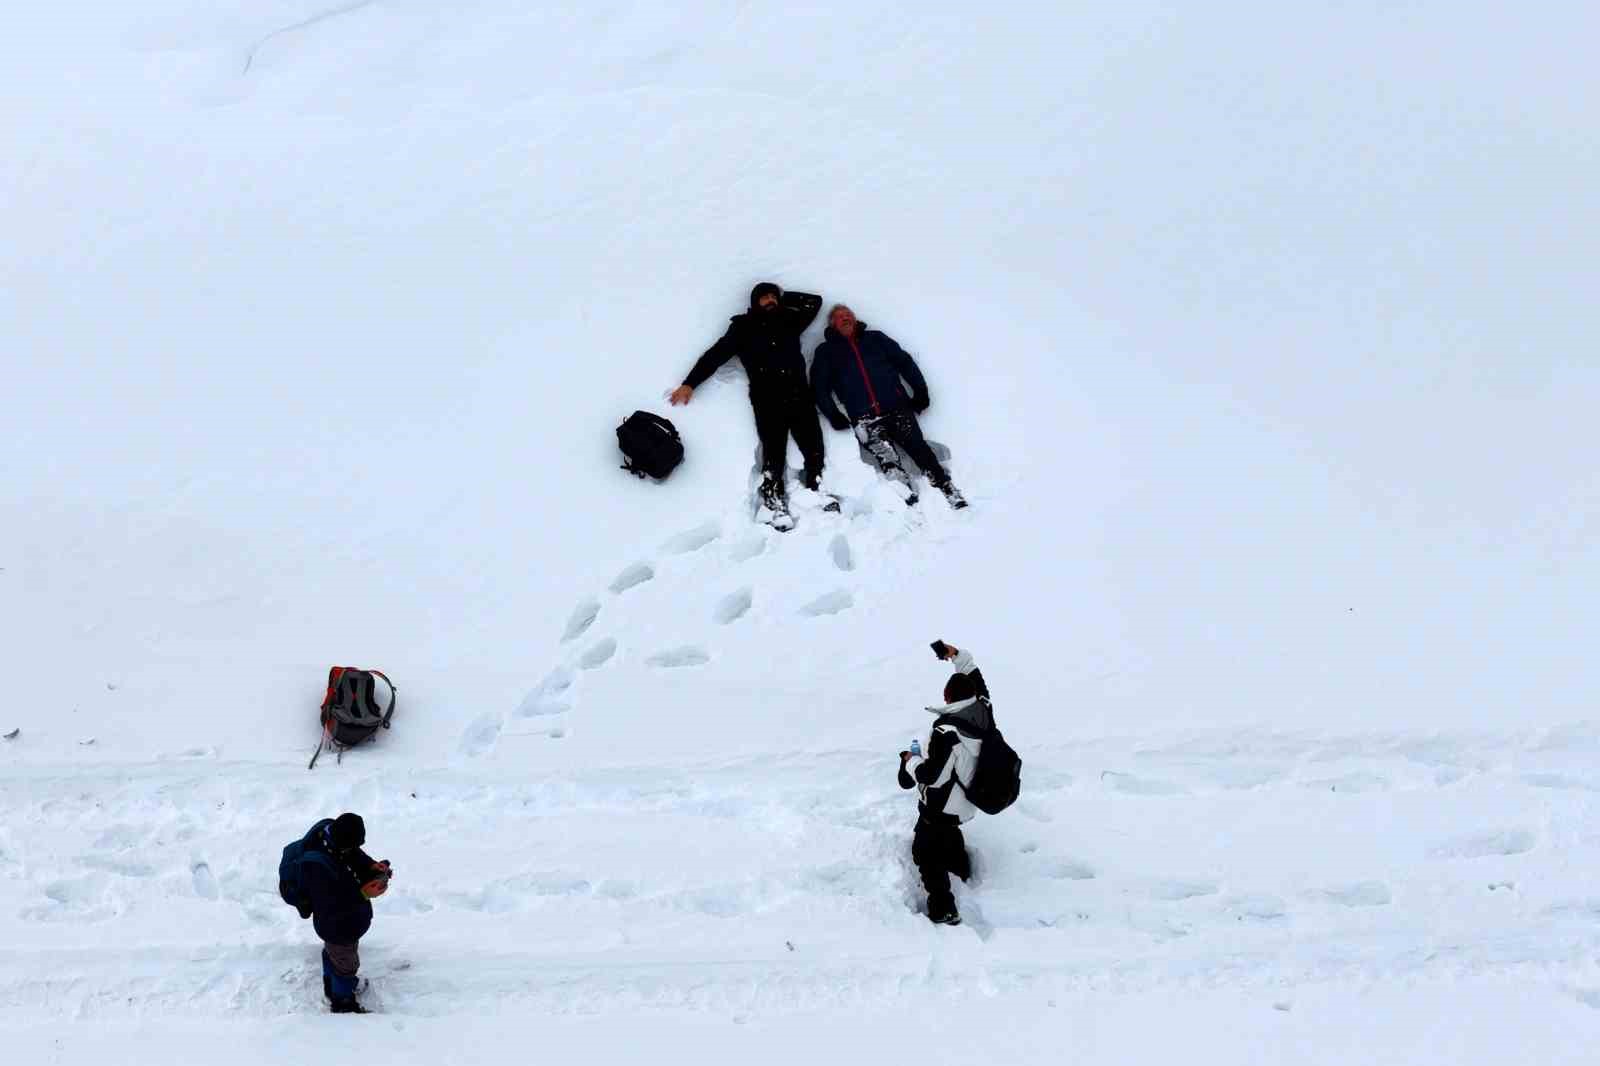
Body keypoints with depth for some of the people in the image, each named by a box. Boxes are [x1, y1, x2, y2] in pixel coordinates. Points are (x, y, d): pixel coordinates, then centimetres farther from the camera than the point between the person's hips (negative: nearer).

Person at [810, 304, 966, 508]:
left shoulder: (875, 338, 21)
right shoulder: (826, 351, 18)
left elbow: (904, 361, 17)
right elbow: (819, 386, 10)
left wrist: (920, 391, 4)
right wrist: (833, 414, -5)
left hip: (897, 407, 1)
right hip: (864, 417, -1)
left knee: (919, 448, -15)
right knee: (887, 458, -21)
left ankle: (949, 492, -16)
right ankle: (908, 500, -32)